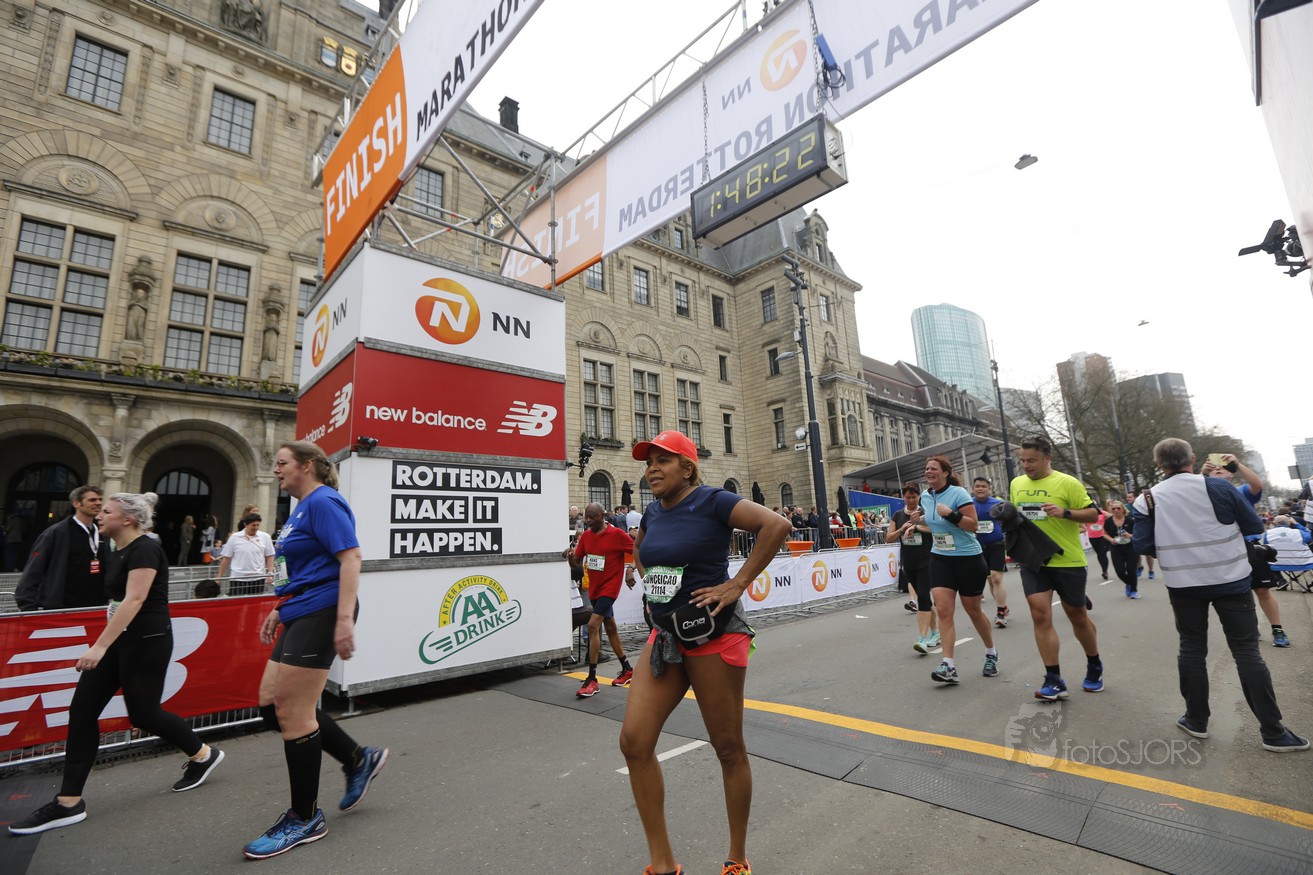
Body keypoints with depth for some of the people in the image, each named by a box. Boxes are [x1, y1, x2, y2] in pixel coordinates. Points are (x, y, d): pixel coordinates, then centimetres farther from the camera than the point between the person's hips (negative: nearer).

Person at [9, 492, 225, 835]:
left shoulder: (144, 550, -17)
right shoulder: (118, 553, 12)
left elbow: (134, 600, -26)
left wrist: (99, 646, -29)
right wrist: (103, 645, 25)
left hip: (147, 641, -9)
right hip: (120, 639, 9)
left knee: (143, 714, 2)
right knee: (82, 711, 2)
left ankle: (203, 754, 23)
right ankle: (68, 803, 11)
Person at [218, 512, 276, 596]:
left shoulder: (265, 537, 2)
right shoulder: (234, 537, 1)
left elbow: (269, 556, 7)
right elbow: (226, 558, 7)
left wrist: (270, 573, -2)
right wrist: (219, 577, 7)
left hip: (258, 579, 0)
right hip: (238, 579, 0)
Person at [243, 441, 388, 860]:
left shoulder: (323, 503, -14)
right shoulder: (302, 508, 17)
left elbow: (350, 559, -23)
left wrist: (344, 619, -28)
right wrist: (280, 609, 23)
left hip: (319, 616, -10)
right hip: (300, 617, 10)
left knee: (293, 713, -2)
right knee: (271, 703, 12)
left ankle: (305, 819, 17)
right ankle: (359, 759, 23)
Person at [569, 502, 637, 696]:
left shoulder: (617, 534, -13)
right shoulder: (586, 536, 4)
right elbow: (576, 563, 6)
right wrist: (571, 556, -14)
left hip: (609, 588, -7)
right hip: (594, 589, 7)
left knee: (593, 625, -15)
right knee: (610, 628, 16)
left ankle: (592, 680, -6)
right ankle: (627, 669, 32)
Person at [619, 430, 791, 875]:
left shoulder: (711, 502, -14)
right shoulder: (653, 511, 7)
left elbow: (777, 525, -23)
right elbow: (639, 549, 29)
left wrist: (739, 584, -21)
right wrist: (650, 585, 12)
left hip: (713, 635, -6)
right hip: (665, 634, 7)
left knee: (728, 747, 9)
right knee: (634, 741, 0)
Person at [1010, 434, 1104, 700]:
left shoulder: (1067, 483, -9)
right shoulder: (1016, 483, 6)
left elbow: (1093, 514, -7)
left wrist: (1065, 512, -24)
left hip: (1067, 561, -3)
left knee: (1077, 615, 14)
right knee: (1040, 615, -8)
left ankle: (1094, 666, 40)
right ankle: (1053, 680, -1)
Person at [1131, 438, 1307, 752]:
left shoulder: (1148, 500, -7)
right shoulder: (1218, 487, -8)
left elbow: (1143, 547, -9)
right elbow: (1255, 528, 0)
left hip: (1183, 584, 1)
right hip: (1230, 580, 0)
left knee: (1191, 648, 11)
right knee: (1247, 651, 6)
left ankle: (1196, 720, 20)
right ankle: (1273, 732, 13)